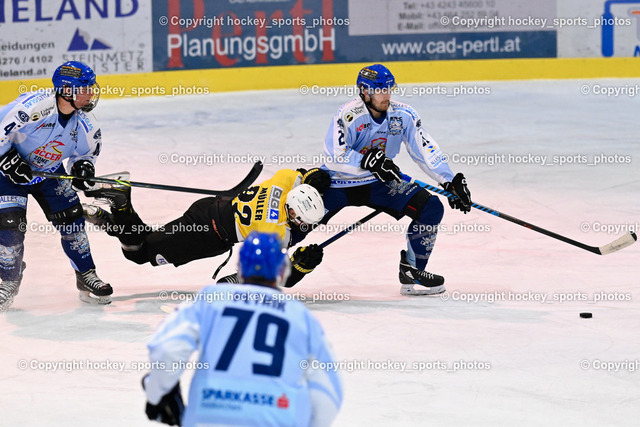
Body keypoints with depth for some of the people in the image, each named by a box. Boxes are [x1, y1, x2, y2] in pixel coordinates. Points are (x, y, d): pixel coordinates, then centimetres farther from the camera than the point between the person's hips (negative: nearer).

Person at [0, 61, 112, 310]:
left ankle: (86, 278, 11)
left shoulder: (84, 122, -12)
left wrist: (83, 166, -15)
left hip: (50, 172, 5)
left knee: (71, 219, -3)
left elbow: (87, 149, 5)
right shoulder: (33, 107, -33)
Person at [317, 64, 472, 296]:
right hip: (339, 182, -4)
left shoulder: (403, 115, -7)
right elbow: (334, 157, -28)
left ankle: (411, 272, 0)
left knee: (430, 207, -11)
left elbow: (425, 150, -2)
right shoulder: (348, 115, -22)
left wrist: (451, 181, -10)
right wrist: (369, 161, -38)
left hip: (379, 183, 4)